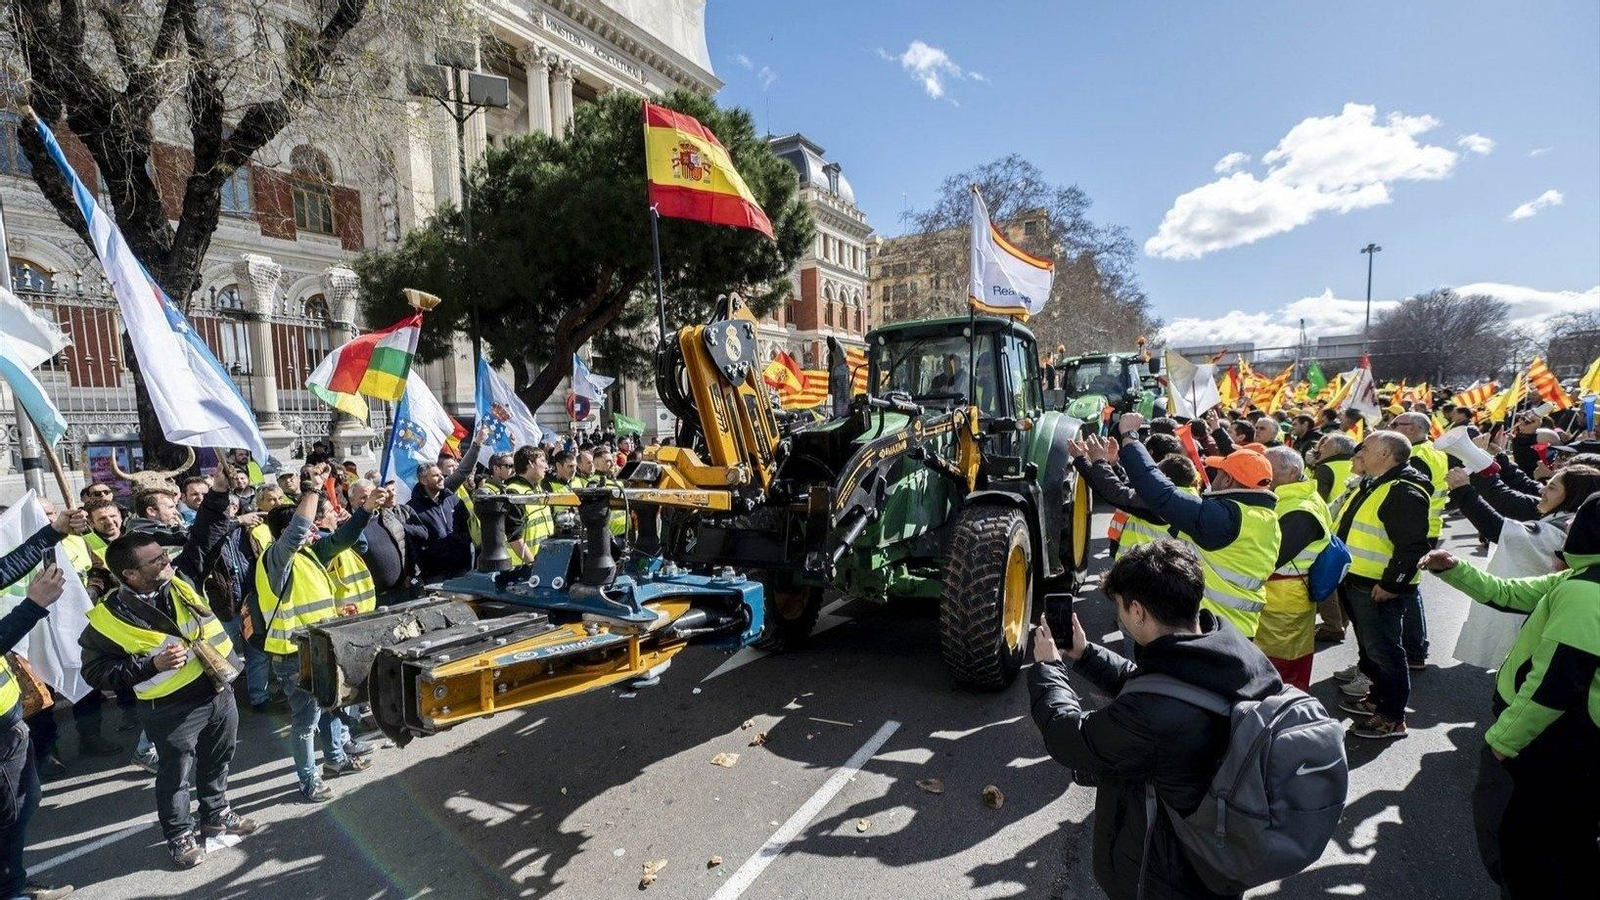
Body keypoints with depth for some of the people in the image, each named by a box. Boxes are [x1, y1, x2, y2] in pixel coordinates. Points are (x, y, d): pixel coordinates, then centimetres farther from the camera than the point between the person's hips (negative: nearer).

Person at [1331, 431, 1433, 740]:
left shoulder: (1404, 492, -19)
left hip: (1378, 588, -10)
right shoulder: (1370, 486, 14)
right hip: (1355, 581, 10)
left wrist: (1391, 584, -24)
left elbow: (1413, 546, -25)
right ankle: (1377, 698, 37)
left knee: (1384, 650, 0)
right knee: (1369, 644, 22)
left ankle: (1392, 717, 12)